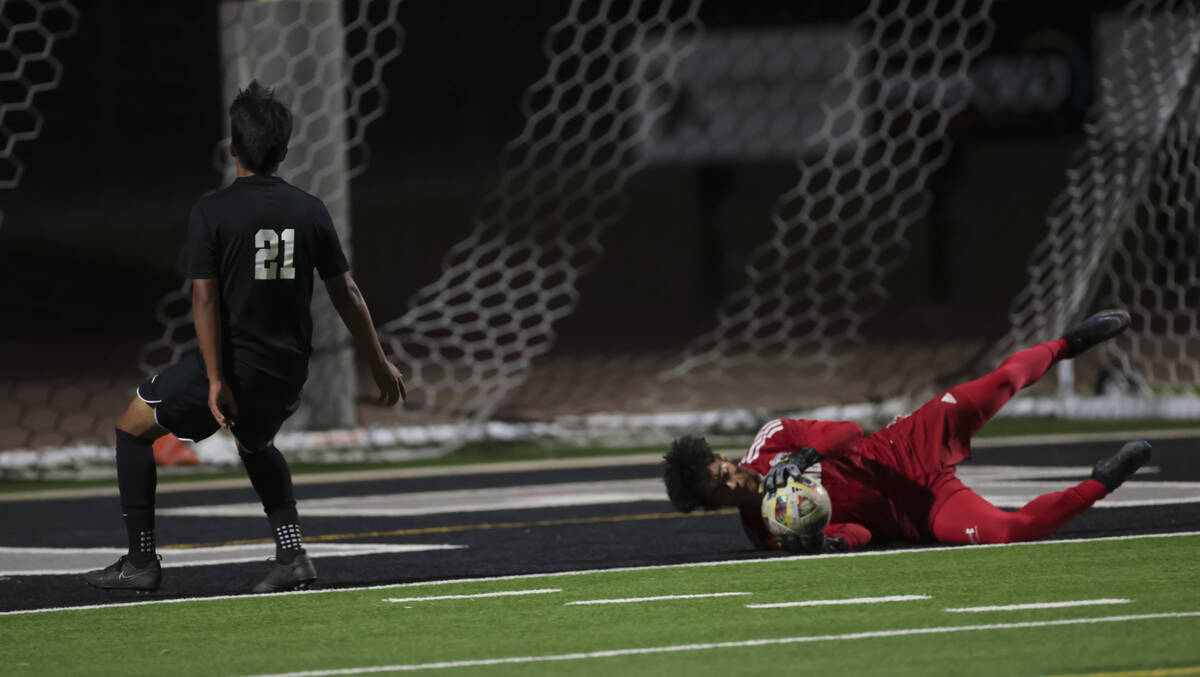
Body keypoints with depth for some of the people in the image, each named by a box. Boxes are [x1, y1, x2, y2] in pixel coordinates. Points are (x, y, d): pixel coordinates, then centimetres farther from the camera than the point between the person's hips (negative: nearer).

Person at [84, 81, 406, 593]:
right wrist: (379, 364, 15)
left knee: (133, 428, 14)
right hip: (288, 371, 5)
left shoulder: (211, 212, -11)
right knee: (255, 445, 34)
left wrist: (216, 380, -18)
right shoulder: (310, 211, 1)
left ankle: (141, 561, 9)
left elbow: (205, 299, -16)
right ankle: (291, 556, 17)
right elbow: (346, 293, 6)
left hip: (229, 364, -5)